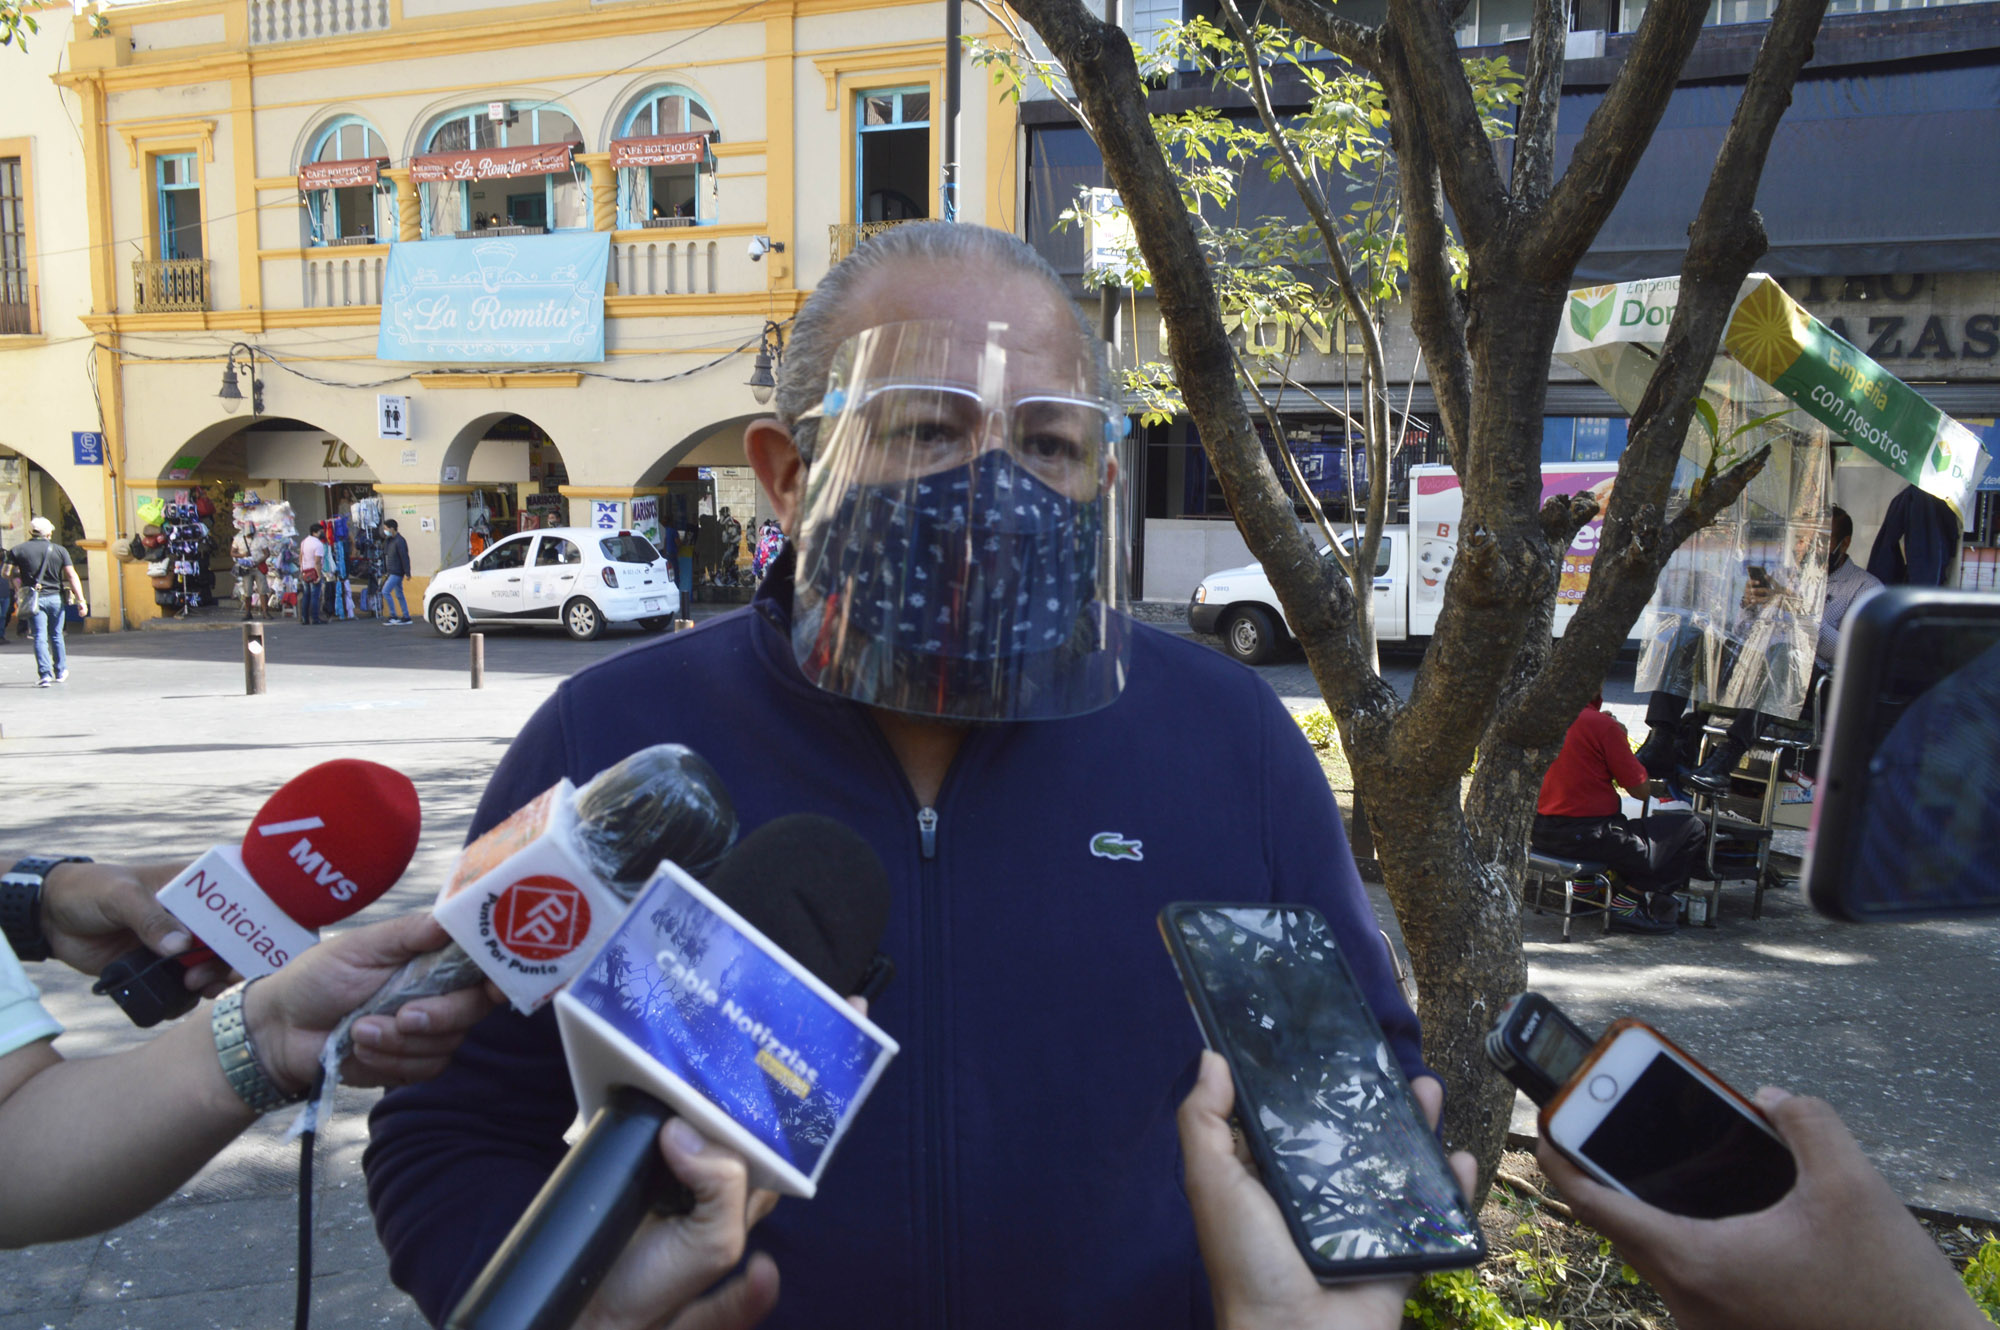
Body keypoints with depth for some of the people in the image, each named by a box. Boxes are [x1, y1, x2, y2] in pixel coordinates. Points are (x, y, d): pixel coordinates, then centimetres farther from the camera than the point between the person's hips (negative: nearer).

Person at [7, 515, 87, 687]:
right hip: (55, 597, 1)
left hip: (33, 599, -1)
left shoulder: (17, 550, 2)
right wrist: (81, 600, -6)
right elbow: (72, 576, -4)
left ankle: (45, 674, -14)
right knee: (56, 636, 14)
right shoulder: (59, 550, 1)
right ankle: (61, 672, 21)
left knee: (40, 637, -2)